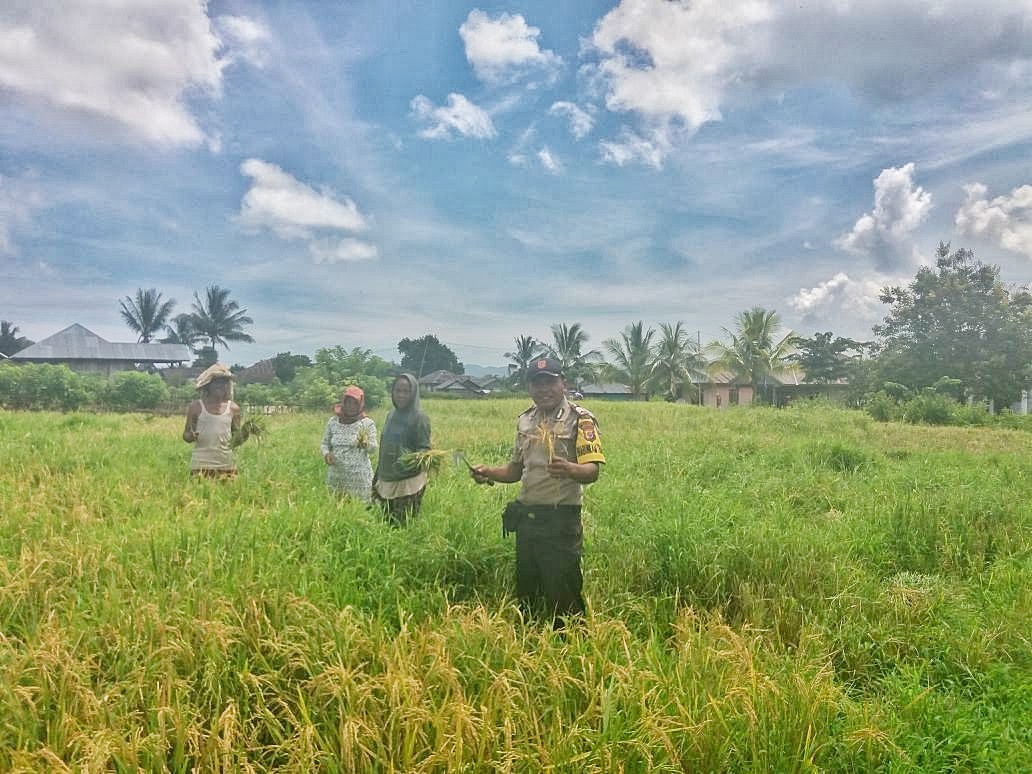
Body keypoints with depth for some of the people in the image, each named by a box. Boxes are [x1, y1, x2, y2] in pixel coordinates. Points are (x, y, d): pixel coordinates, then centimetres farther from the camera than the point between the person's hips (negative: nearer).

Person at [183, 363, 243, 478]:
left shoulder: (233, 408, 7)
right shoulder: (196, 407, 2)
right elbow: (186, 435, 8)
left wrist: (244, 435, -9)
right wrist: (191, 436, -13)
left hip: (226, 464, 2)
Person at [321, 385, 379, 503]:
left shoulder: (367, 423, -4)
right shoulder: (333, 421, 5)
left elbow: (373, 449, -9)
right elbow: (324, 444, 11)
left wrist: (365, 443, -31)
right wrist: (326, 455, -11)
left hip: (359, 478, -3)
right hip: (335, 477, 3)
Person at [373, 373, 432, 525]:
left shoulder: (419, 417, -9)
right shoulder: (391, 415, 12)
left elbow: (425, 448, -11)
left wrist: (414, 460, -33)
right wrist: (377, 478, 21)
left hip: (408, 482, -6)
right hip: (386, 481, 6)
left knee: (405, 525, -5)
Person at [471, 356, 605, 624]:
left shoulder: (579, 419, -8)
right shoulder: (526, 420, 12)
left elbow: (592, 471, -18)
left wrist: (569, 469, -39)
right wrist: (488, 473, 1)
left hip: (561, 521, -6)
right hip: (526, 519, 7)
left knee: (563, 598, -1)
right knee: (525, 593, 17)